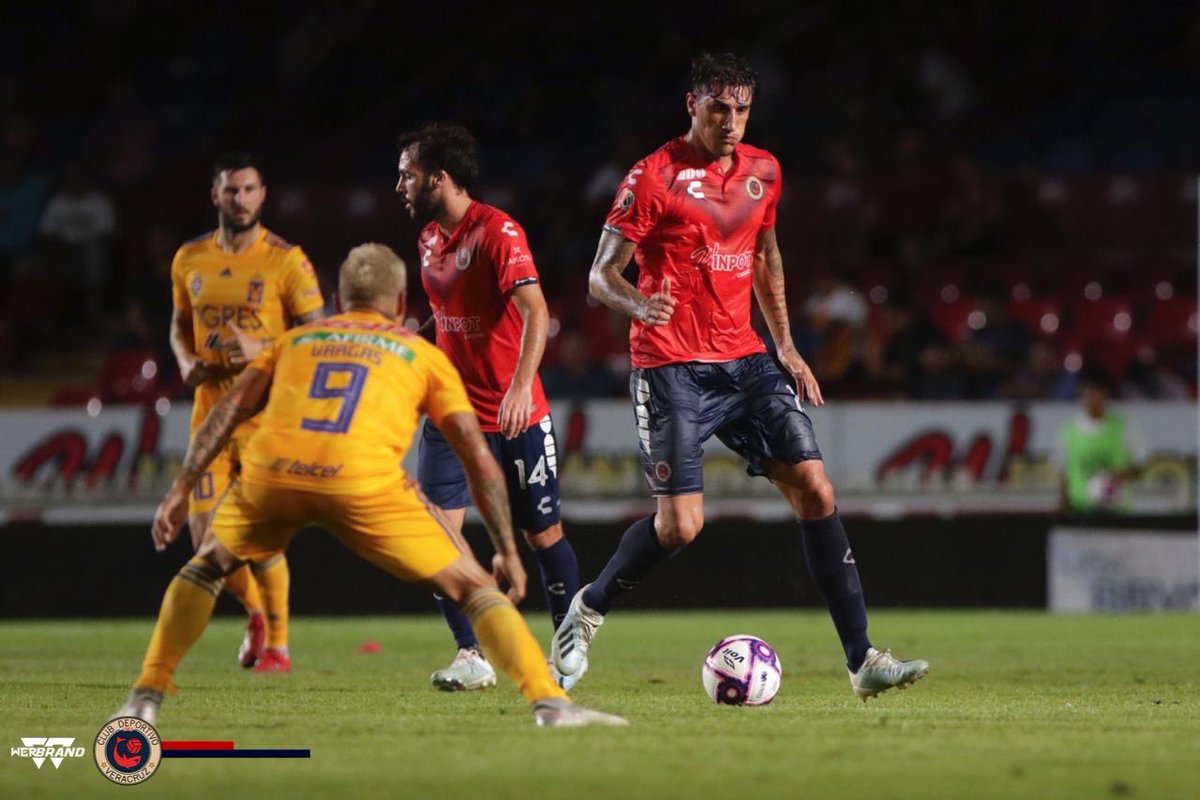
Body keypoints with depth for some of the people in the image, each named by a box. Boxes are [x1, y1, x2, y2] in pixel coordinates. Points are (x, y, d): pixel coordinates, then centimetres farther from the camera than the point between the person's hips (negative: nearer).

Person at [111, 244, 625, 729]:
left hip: (271, 471, 2)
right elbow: (478, 459, 20)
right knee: (471, 586, 11)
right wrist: (508, 552, 25)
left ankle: (146, 699, 23)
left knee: (207, 567, 30)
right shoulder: (424, 355, 26)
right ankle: (549, 703, -2)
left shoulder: (295, 340, 31)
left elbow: (228, 411, 18)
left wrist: (181, 489, 15)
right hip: (364, 483, -2)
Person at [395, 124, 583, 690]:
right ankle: (471, 657, -5)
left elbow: (535, 313, -26)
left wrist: (521, 386, -37)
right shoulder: (429, 237, 7)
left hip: (514, 415, -6)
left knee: (543, 535, 6)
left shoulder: (498, 232, -16)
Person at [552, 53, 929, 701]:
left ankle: (862, 660, -4)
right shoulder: (654, 177, -8)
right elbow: (601, 275, -8)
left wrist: (786, 346, 20)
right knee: (681, 523, -14)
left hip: (744, 361, 6)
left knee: (815, 491, -6)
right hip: (672, 371, -6)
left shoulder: (762, 172, 10)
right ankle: (587, 610, 15)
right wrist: (637, 303, -30)